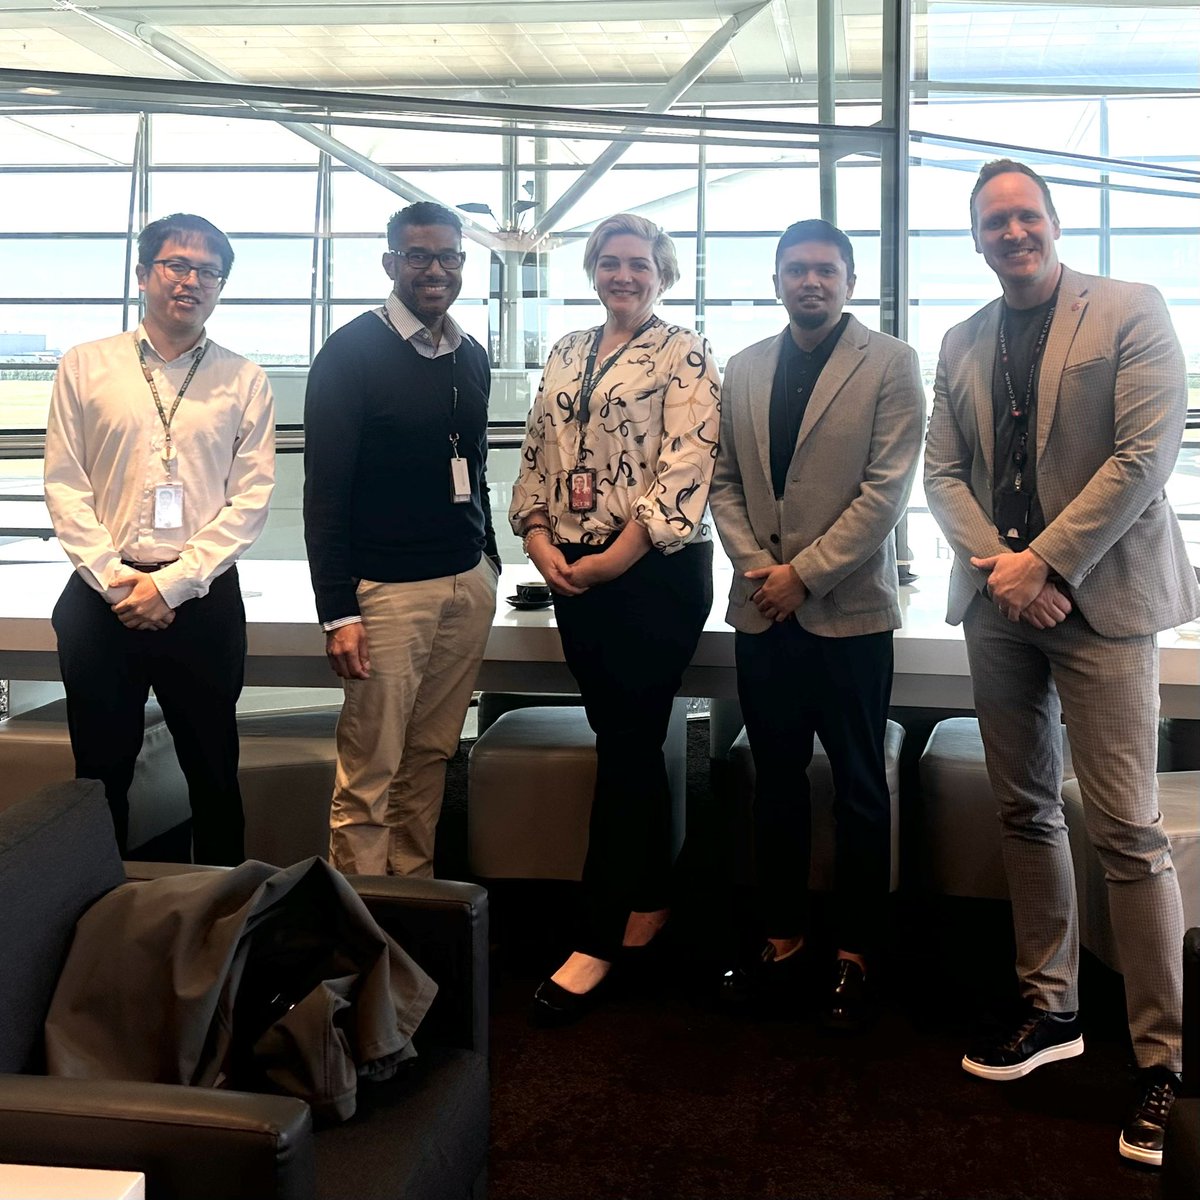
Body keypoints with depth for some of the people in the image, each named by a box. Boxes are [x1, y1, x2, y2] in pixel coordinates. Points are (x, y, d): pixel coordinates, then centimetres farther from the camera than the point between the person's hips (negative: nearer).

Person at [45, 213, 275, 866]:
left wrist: (170, 584, -11)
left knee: (213, 773, 9)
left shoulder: (244, 381, 4)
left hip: (202, 601, 0)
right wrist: (114, 581, -10)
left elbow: (250, 499, -3)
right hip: (99, 599, 1)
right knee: (101, 770, 10)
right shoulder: (85, 366, 5)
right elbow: (64, 485, 1)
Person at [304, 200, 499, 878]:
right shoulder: (353, 352, -6)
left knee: (432, 757, 11)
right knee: (370, 772, -3)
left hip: (470, 585, 6)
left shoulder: (473, 357, 12)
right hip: (389, 589, -6)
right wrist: (338, 612, -15)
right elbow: (325, 488, -10)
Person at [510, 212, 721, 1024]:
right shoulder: (567, 354, 14)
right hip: (573, 574, 6)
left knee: (625, 746, -3)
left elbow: (686, 466, -14)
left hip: (656, 571, -6)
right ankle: (649, 903, 27)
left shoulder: (686, 354, -4)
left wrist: (616, 557, -17)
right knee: (627, 743, 13)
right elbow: (537, 453, 13)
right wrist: (539, 537, -4)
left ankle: (600, 939, 4)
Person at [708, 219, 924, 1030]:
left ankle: (855, 953, 17)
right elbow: (724, 479, 10)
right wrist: (754, 564, -6)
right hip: (763, 609, 4)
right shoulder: (744, 370, 11)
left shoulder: (891, 364, -3)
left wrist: (803, 574, -13)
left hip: (848, 607, -4)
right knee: (777, 779, 12)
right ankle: (783, 934, 25)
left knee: (859, 788, 6)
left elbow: (886, 489, -10)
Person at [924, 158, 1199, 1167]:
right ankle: (1051, 1010, 24)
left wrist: (1046, 563, -15)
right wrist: (997, 565, -8)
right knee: (1026, 811, 11)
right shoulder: (962, 345, 12)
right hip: (997, 602, 6)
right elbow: (943, 471, 9)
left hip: (1098, 598, -5)